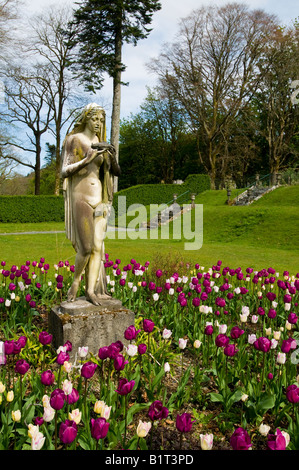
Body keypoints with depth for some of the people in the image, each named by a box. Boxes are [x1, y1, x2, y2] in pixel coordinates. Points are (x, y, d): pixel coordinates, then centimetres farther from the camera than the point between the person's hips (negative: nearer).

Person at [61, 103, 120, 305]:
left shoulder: (101, 144, 15)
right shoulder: (74, 140, -1)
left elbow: (117, 172, 12)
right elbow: (65, 171, -8)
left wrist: (112, 156, -8)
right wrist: (87, 159, -19)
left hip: (99, 199, 6)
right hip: (80, 198, -5)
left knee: (98, 246, 0)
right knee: (86, 248, -9)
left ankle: (91, 290, 6)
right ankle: (76, 281, 16)